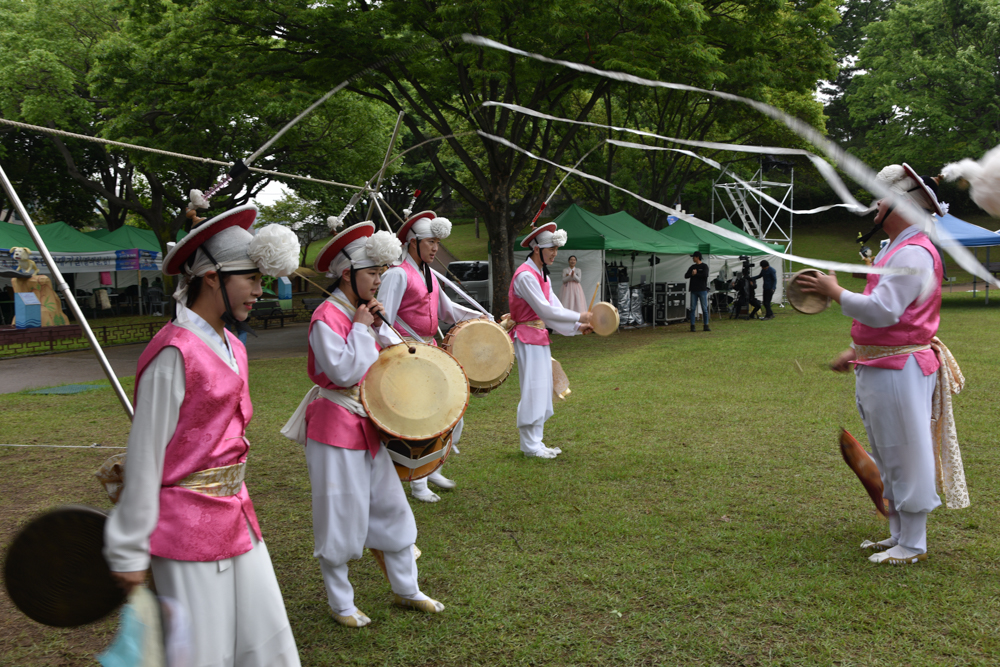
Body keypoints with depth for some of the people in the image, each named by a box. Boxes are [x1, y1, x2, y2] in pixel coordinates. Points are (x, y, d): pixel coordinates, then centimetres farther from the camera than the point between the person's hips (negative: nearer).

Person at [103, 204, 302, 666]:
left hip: (235, 512, 8)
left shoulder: (231, 347, 8)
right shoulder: (174, 352, -18)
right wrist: (128, 552, -12)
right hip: (188, 523, -8)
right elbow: (144, 455, -16)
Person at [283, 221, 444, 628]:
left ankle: (406, 590, 29)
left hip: (367, 424, 8)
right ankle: (341, 604, 21)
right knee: (339, 516, 3)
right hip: (335, 426, -8)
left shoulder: (362, 312, 9)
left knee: (391, 506, 14)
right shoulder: (326, 317, -17)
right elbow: (343, 371, -25)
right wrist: (362, 328, -18)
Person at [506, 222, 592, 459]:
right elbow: (545, 310, -22)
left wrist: (576, 328, 0)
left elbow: (554, 309, 13)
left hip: (540, 338, 10)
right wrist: (579, 317, -17)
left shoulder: (542, 275, 15)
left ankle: (536, 442, 20)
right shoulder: (525, 275, -17)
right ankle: (530, 445, 2)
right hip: (527, 339, -10)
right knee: (533, 390, -6)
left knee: (543, 391, 12)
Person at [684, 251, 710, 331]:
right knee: (693, 309, 1)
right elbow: (686, 275, 6)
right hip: (694, 290, 4)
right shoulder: (692, 267, 15)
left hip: (702, 290, -4)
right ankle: (692, 326, 3)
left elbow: (705, 275, -15)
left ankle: (706, 326, 5)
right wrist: (692, 274, -12)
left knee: (704, 309, 0)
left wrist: (696, 274, -5)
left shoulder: (704, 266, 1)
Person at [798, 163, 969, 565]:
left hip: (899, 370, -11)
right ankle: (897, 535, 31)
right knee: (887, 457, 18)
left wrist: (835, 292, -17)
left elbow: (882, 310, -27)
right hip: (877, 368, 11)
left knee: (905, 456, -1)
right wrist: (856, 350, 21)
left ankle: (913, 546, 11)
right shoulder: (893, 250, 16)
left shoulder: (913, 254, -18)